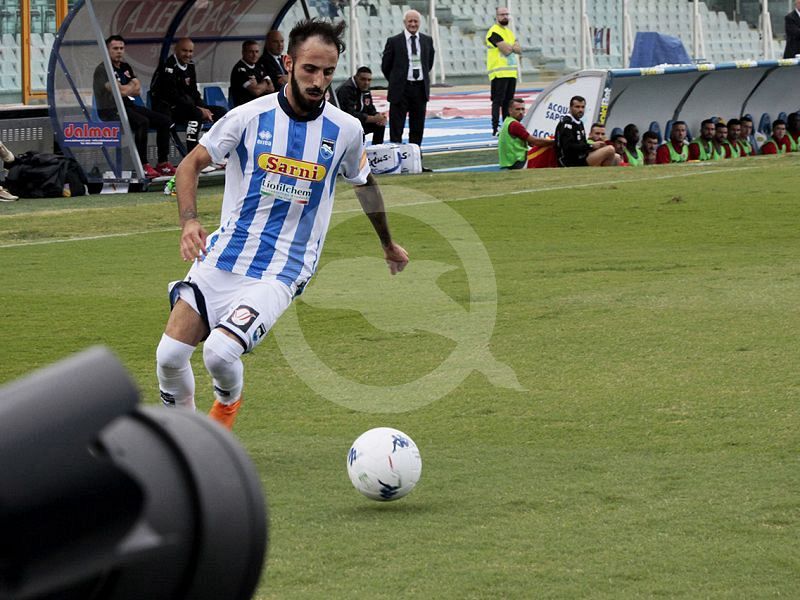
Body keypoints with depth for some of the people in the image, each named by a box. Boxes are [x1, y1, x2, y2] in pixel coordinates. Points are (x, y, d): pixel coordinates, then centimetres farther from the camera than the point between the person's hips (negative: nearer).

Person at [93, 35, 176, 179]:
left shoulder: (126, 67, 19)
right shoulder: (103, 69, -8)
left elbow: (137, 90, 9)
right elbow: (119, 91, -18)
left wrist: (126, 89, -10)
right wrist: (132, 87, 1)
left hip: (128, 105, 9)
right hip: (111, 109, -9)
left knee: (164, 121, -1)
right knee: (142, 122, -34)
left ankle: (163, 163, -1)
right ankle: (143, 166, -33)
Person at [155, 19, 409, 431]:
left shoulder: (345, 130, -1)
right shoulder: (249, 117, -5)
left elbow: (364, 184, 19)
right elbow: (191, 164, 4)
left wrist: (388, 245, 33)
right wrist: (189, 221, -13)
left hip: (280, 273, -1)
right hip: (222, 258, 1)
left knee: (220, 352, -22)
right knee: (169, 356, -8)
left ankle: (227, 402, 14)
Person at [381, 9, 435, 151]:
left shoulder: (427, 41, 6)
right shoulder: (394, 41, -4)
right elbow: (386, 65, 4)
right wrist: (395, 82, 9)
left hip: (420, 88, 3)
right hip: (401, 89, -3)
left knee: (418, 126, 8)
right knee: (396, 125, -3)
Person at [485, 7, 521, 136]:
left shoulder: (509, 32, 18)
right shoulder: (494, 32, -10)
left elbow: (519, 50, 9)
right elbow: (506, 50, -18)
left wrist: (509, 47, -9)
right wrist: (513, 46, 2)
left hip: (511, 72, 8)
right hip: (499, 73, -8)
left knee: (508, 101, 11)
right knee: (498, 101, -9)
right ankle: (495, 128, -10)